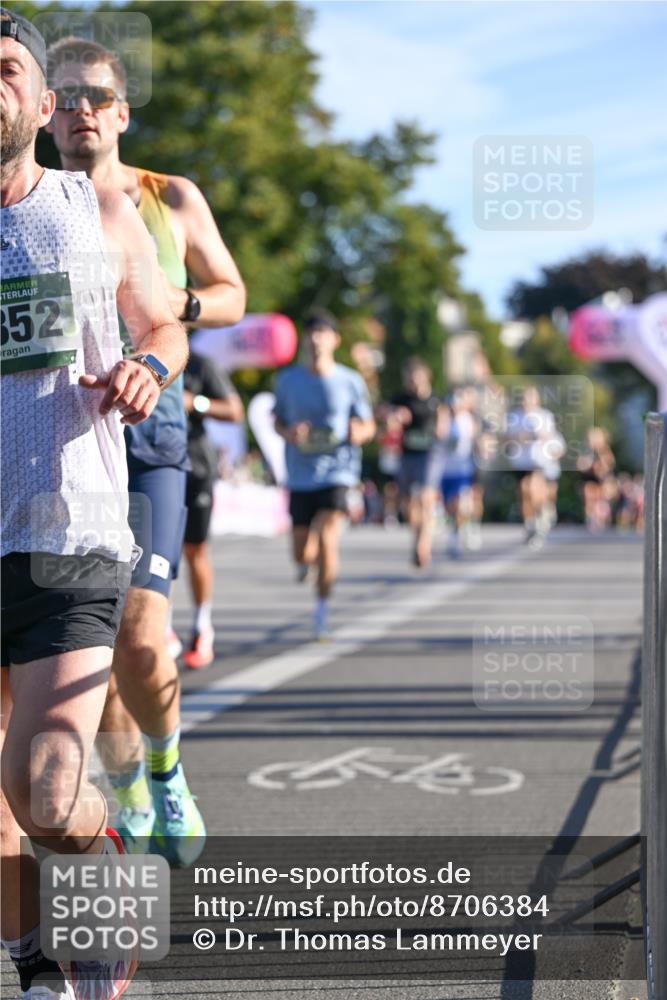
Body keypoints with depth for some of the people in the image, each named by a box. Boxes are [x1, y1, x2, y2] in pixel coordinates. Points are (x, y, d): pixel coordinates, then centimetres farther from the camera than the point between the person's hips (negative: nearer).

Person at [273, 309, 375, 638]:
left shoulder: (350, 382, 0)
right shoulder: (288, 380, 4)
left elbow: (368, 426, 8)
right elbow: (278, 422, 14)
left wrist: (358, 432, -16)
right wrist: (289, 433, -9)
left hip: (337, 472, -2)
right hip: (300, 475, 2)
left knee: (327, 538, -19)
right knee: (302, 553, 3)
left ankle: (322, 608, -6)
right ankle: (306, 561, 43)